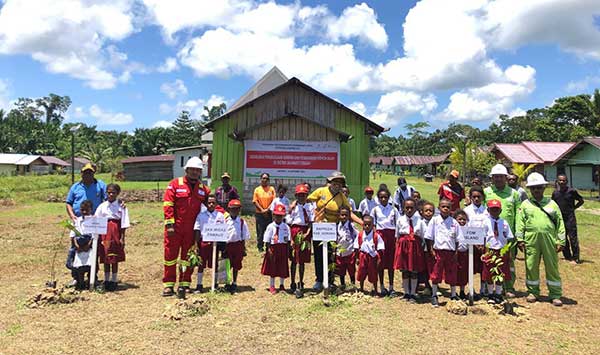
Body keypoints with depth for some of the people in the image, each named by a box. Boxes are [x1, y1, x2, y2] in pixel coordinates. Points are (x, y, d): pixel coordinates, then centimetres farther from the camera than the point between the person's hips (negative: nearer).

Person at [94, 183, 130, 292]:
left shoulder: (121, 206, -2)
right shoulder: (102, 206, 4)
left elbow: (124, 224, -3)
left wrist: (122, 238, -6)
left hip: (116, 232, -2)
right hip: (104, 233, 2)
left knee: (115, 258, 4)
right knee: (105, 258, 9)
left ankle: (114, 280, 15)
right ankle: (107, 280, 20)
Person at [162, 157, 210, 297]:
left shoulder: (203, 188, 9)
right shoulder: (175, 184, -3)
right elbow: (167, 205, -8)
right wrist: (169, 224, -14)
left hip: (192, 228, 4)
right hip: (175, 227, -3)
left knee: (188, 255, 10)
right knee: (171, 254, 2)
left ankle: (185, 284, 20)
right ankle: (168, 285, 11)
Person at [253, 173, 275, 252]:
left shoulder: (271, 189, 6)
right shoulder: (257, 189, 5)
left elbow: (274, 201, 0)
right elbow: (255, 201, -1)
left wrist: (267, 209, -11)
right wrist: (262, 210, -10)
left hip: (269, 214, 1)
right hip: (259, 214, 0)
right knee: (260, 231, 2)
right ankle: (260, 247, 11)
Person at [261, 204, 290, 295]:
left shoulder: (286, 227, 4)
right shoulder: (270, 227, -4)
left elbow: (288, 239, 7)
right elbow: (267, 240, -5)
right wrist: (269, 249, -11)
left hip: (283, 249, 3)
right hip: (273, 248, -2)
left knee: (283, 267, 10)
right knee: (273, 268, 6)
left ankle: (281, 285, 28)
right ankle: (271, 286, 19)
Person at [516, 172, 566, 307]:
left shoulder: (552, 204, 9)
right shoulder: (525, 204, 8)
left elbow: (560, 223, 8)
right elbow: (520, 223, 4)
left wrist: (560, 241, 3)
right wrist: (520, 239, -3)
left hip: (549, 239, 0)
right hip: (531, 239, 0)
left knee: (552, 267, 5)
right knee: (531, 266, 6)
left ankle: (555, 295, 16)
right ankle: (533, 292, 20)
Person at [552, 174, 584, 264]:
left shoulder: (572, 191, -6)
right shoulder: (555, 193, 5)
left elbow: (581, 201, 5)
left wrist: (573, 208, 0)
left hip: (570, 218, -4)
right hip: (559, 219, 4)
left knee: (573, 238, -3)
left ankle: (575, 258, 6)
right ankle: (567, 256, 22)